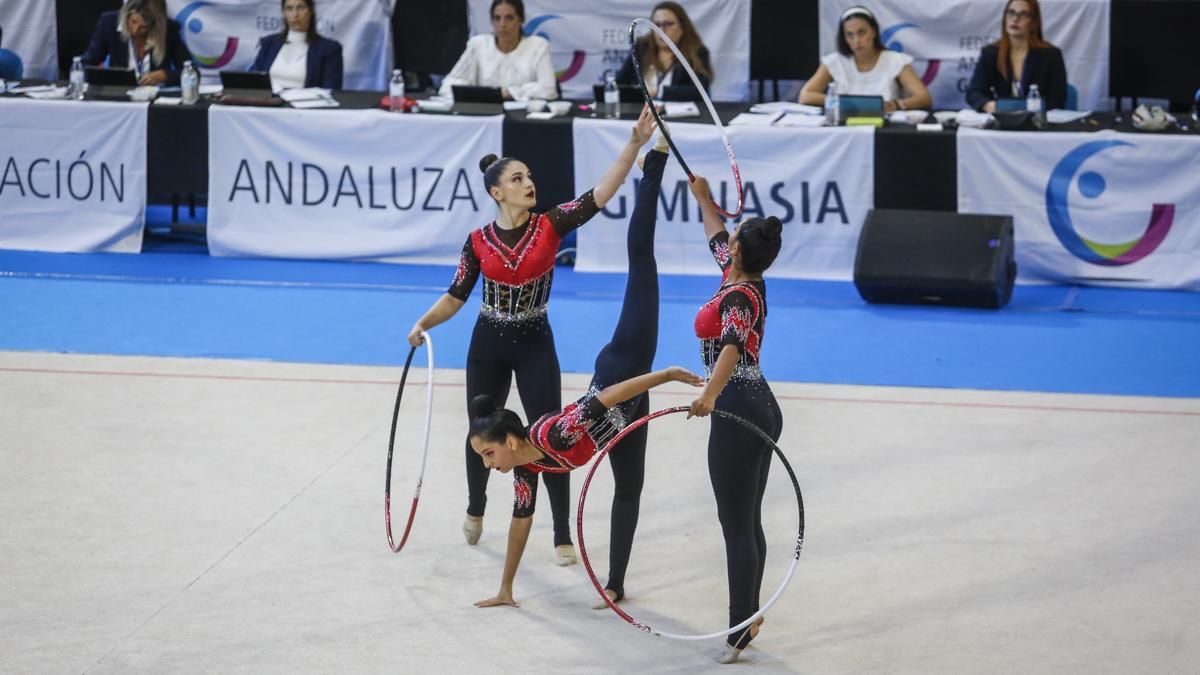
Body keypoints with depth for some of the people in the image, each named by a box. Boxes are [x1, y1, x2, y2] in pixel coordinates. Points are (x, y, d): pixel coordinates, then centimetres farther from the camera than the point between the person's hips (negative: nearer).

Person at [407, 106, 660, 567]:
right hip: (488, 345, 1)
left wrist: (634, 144, -30)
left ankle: (563, 537, 8)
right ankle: (475, 510, 43)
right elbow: (456, 297, -1)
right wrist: (423, 324, -18)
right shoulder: (479, 241, -6)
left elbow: (600, 195, -20)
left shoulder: (551, 226, -9)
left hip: (535, 345, -1)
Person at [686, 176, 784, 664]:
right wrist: (703, 198, 41)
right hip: (761, 409, 10)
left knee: (737, 526, -7)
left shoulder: (737, 296, -17)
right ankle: (749, 615, 23)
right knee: (749, 523, 16)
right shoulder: (749, 281, 9)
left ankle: (741, 630, -5)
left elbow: (732, 346, -37)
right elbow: (716, 237, 29)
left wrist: (709, 395, -51)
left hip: (737, 413, -10)